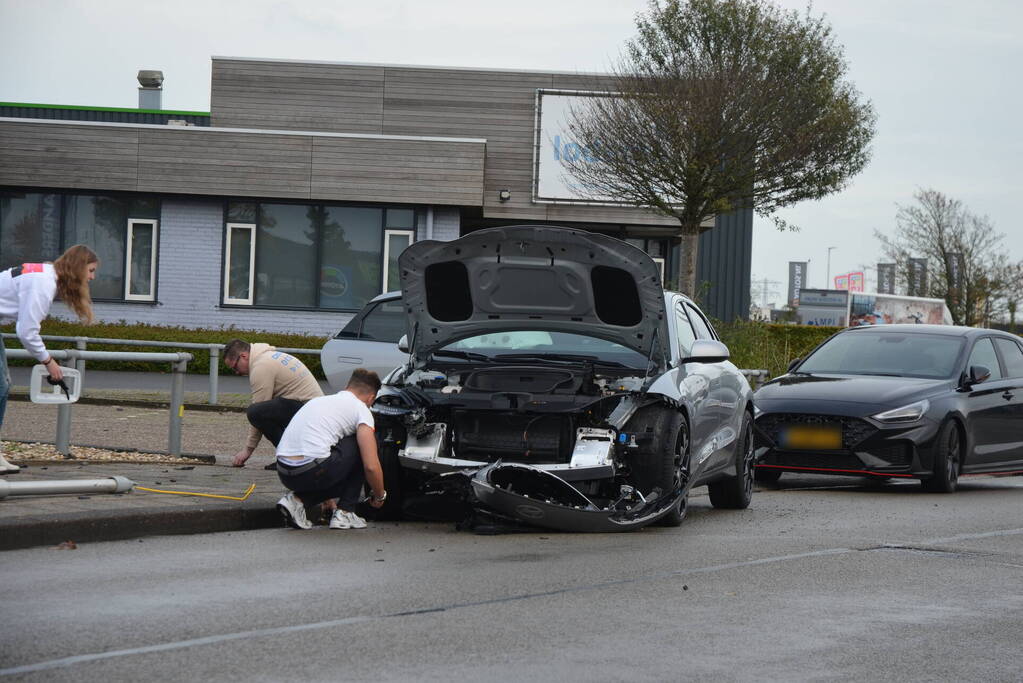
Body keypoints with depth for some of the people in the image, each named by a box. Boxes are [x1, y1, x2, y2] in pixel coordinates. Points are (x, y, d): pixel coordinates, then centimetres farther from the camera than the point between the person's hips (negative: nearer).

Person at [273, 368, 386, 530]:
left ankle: (297, 500, 8)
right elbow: (371, 466, -3)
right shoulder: (361, 409, 5)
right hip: (312, 472, -8)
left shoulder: (320, 401, 29)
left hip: (284, 474, 8)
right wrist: (379, 496, 18)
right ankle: (344, 513, 13)